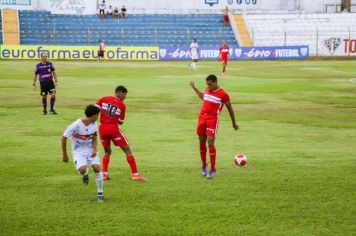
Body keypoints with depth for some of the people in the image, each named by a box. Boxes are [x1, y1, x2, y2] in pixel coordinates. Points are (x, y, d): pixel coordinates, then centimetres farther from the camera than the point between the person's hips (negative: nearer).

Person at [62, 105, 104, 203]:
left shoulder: (94, 124, -9)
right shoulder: (75, 126, -23)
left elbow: (94, 138, 5)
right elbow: (64, 138, -11)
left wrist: (95, 150, -16)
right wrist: (65, 155, -2)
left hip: (90, 150, 3)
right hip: (78, 152, -3)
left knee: (97, 167, -19)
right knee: (82, 169, -29)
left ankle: (100, 193, -1)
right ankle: (85, 174, 12)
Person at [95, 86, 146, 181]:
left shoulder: (103, 99, 5)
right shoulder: (122, 105, 0)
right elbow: (120, 122, 4)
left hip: (102, 128, 4)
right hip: (113, 129, -4)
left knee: (107, 151, 23)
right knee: (127, 150, 6)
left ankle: (104, 173, 7)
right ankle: (135, 174, 0)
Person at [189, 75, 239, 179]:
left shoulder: (223, 94, -8)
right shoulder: (207, 90, 10)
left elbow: (230, 109, 2)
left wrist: (234, 123, 9)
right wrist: (194, 87, 35)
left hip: (213, 120, -6)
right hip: (202, 117, 6)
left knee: (210, 143, -12)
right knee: (202, 142, 9)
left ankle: (212, 169, -3)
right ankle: (204, 165, 26)